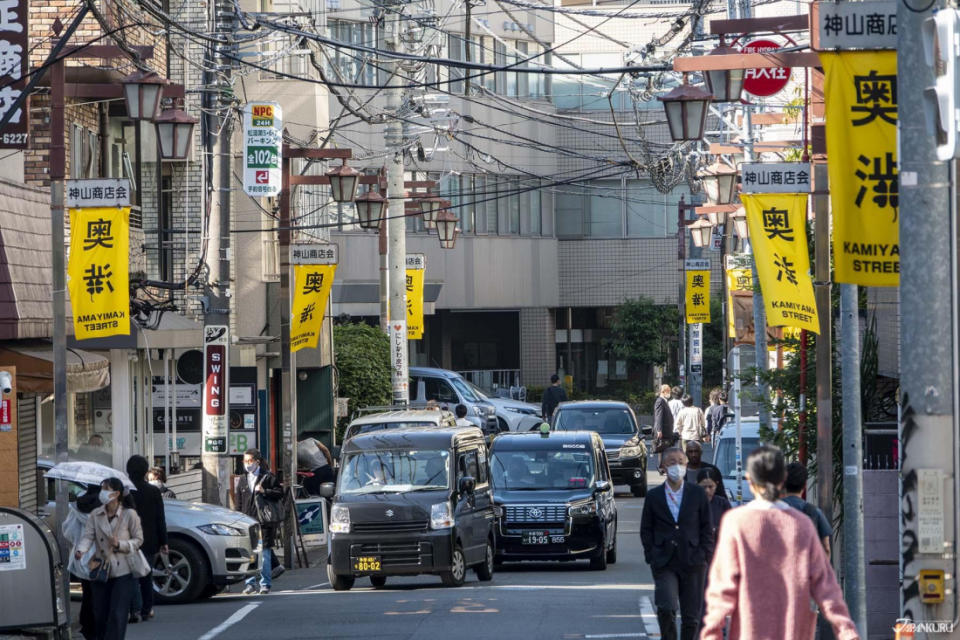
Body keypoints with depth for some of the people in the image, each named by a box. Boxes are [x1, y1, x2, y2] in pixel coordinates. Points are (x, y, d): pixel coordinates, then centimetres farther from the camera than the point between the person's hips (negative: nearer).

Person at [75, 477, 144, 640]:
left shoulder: (129, 514, -5)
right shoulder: (95, 515, 5)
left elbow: (138, 539, 0)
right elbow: (88, 536, -5)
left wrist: (120, 544, -18)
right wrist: (80, 550, -27)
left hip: (123, 573, -4)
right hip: (101, 572, 4)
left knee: (117, 616, -9)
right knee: (100, 615, 7)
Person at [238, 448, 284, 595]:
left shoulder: (267, 477, 4)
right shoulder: (243, 482, 16)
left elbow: (279, 493, -1)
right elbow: (239, 505, 16)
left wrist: (264, 491, -14)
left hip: (263, 522, -4)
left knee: (264, 554, -3)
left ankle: (265, 584, 3)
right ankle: (250, 583, 8)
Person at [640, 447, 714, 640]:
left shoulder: (698, 494, 6)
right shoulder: (654, 496, 7)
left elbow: (707, 528, 8)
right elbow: (646, 530, 10)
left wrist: (703, 556, 0)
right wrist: (651, 557, 0)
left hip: (692, 564, 1)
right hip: (664, 564, -1)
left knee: (691, 615, 3)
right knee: (666, 609, -18)